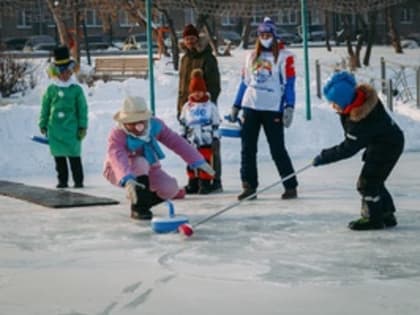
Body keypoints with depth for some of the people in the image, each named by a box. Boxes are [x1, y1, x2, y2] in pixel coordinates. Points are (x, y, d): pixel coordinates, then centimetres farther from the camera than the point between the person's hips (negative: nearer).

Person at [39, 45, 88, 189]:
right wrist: (43, 124, 11)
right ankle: (62, 180, 17)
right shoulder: (51, 89, 5)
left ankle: (78, 180, 6)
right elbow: (45, 108, 11)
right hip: (55, 128, 3)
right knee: (59, 155, 8)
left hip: (71, 128, -3)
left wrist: (83, 126, -2)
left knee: (74, 155, -2)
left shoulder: (76, 89, -1)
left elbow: (82, 109, 1)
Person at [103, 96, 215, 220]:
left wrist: (198, 161, -17)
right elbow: (118, 159, -46)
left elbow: (175, 141, -12)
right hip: (120, 173, -5)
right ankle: (138, 208, -22)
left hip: (146, 171, 5)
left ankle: (143, 202, 11)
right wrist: (127, 180, -65)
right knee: (141, 163, -37)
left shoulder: (155, 125, -15)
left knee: (170, 188, -20)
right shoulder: (117, 135, -30)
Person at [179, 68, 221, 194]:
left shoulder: (210, 106, -1)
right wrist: (183, 136, 10)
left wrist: (215, 137, -1)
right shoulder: (187, 107, 6)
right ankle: (193, 183, 16)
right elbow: (183, 123, 12)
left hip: (206, 141, -3)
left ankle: (205, 183, 4)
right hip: (191, 141, 3)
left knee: (206, 161, -2)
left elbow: (216, 123, 2)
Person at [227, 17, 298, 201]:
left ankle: (291, 187, 5)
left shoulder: (284, 57, -1)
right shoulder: (252, 57, 15)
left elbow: (289, 84, -5)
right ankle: (249, 187, 9)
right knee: (247, 149, 3)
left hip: (273, 109, -5)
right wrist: (236, 106, 15)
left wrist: (289, 107, -14)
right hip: (250, 108, 5)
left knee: (277, 150, -3)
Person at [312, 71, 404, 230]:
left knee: (367, 181, -8)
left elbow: (348, 149, -27)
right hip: (378, 142, 10)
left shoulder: (361, 121, -35)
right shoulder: (360, 95, -10)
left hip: (388, 146, -10)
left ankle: (373, 218, 2)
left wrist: (323, 157, -20)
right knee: (374, 181, 16)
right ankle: (386, 215, 25)